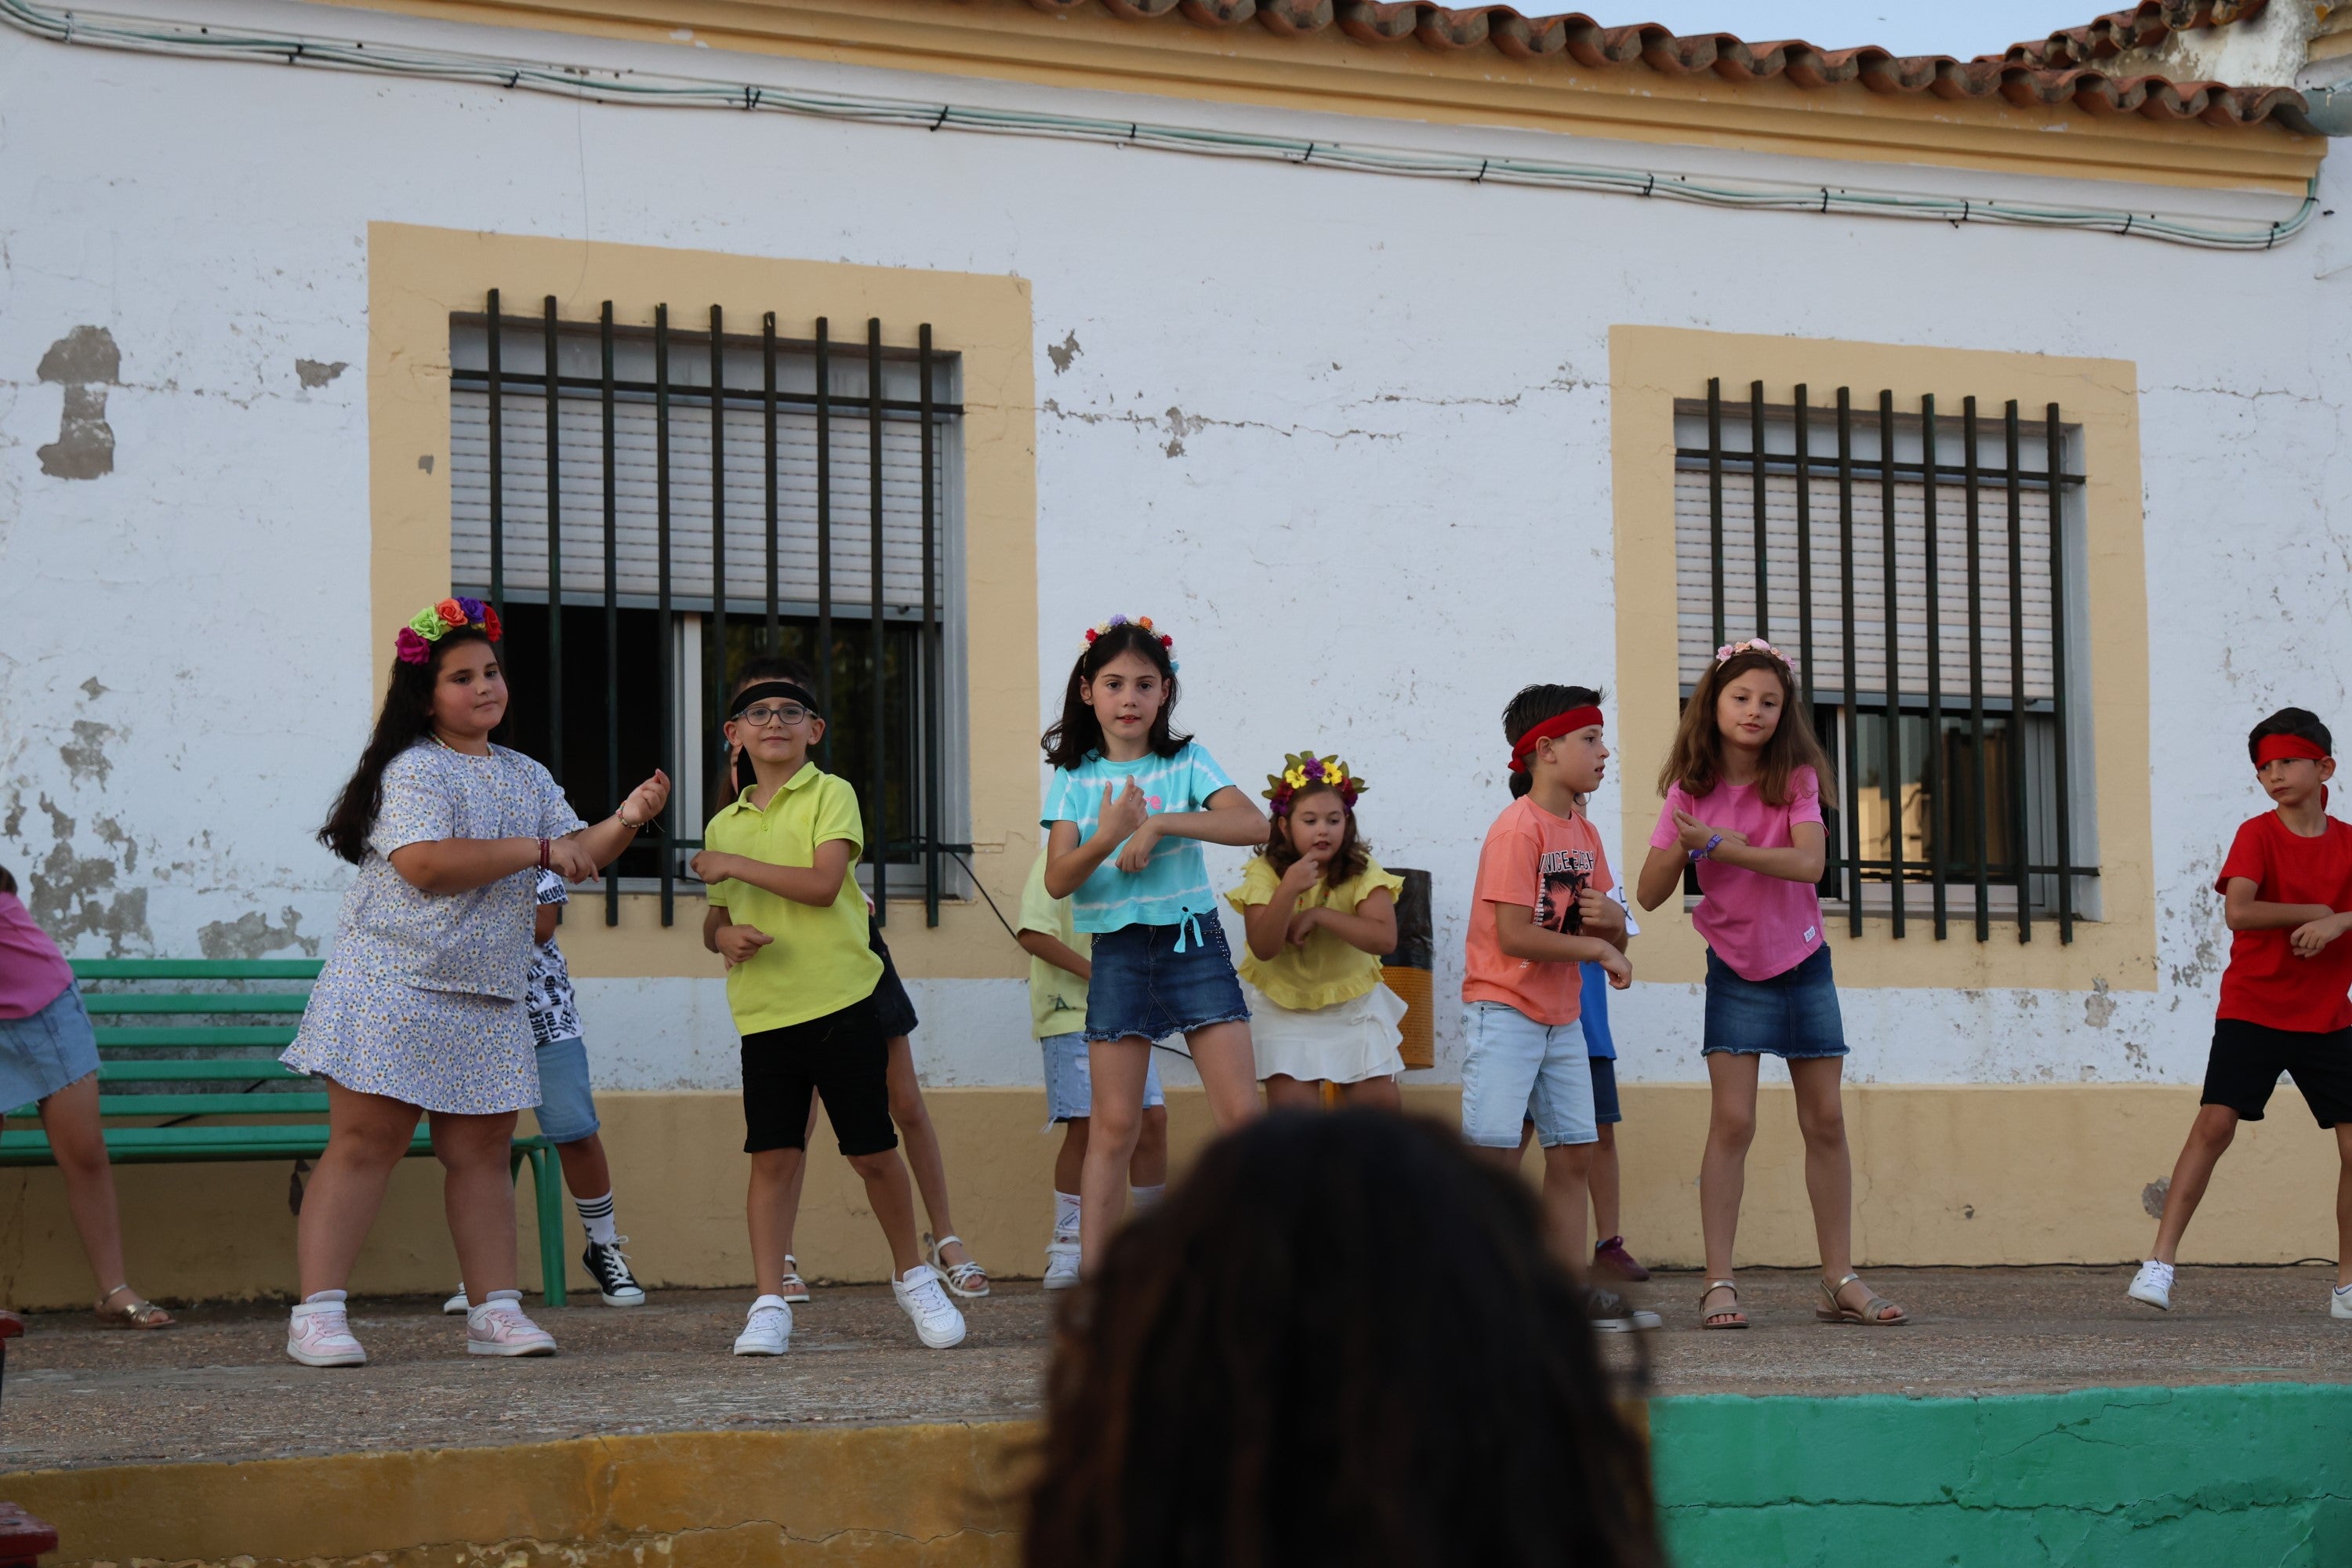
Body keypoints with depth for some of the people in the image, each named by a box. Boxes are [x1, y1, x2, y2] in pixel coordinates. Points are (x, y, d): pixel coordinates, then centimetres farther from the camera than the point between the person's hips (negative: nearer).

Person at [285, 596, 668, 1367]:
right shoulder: (415, 770, -8)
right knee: (364, 1146, -8)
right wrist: (538, 851, -18)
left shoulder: (527, 777, 16)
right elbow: (426, 865, -22)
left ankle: (496, 1310, 10)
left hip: (488, 1000, 7)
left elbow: (578, 858, 12)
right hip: (394, 991, -7)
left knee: (482, 1152, 6)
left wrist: (625, 821, -8)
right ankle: (317, 1314, -8)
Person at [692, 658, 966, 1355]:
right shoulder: (724, 824, 14)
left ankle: (912, 1275, 22)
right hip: (763, 1013, 3)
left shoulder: (829, 795, -1)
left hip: (841, 1002, -3)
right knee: (773, 1157, -1)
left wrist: (735, 866, -11)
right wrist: (723, 934, -2)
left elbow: (822, 882, -15)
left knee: (873, 1150, 3)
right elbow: (715, 919, 21)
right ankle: (768, 1304, 2)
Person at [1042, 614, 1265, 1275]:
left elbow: (1254, 826, -12)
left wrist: (1160, 823, -19)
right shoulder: (1075, 778, 5)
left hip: (1193, 942, 0)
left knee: (1241, 1113, -8)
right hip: (1118, 950, 0)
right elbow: (1057, 880, -4)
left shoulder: (1186, 761, 3)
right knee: (1113, 1126, 0)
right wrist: (1108, 836, -22)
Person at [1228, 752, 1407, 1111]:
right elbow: (1263, 949, -24)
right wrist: (1289, 889, -37)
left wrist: (1318, 915, -29)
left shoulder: (1361, 871, -12)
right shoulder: (1265, 873, -13)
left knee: (1380, 1102, -4)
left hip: (1353, 1000, 1)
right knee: (1293, 1107, -12)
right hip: (1284, 1005, -1)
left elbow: (1384, 939, -25)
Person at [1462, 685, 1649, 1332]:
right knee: (1494, 1154, -11)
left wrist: (1612, 919, -9)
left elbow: (1610, 941, 15)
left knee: (1574, 1153, 7)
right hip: (1504, 1011, -8)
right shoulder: (1517, 828, -14)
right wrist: (1595, 947, -13)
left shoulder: (1584, 835, 11)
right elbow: (1515, 935, -21)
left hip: (1562, 1019, 8)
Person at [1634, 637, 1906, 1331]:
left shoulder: (1796, 778, -6)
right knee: (1732, 1122, -9)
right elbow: (1650, 894, -7)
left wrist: (1718, 844, -27)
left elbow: (1808, 863, -23)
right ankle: (1719, 1283, -7)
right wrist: (1679, 845, -25)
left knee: (1826, 1123, 5)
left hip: (1803, 965, 1)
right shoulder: (1691, 790, -5)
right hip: (1736, 972, -1)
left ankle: (1839, 1280, 13)